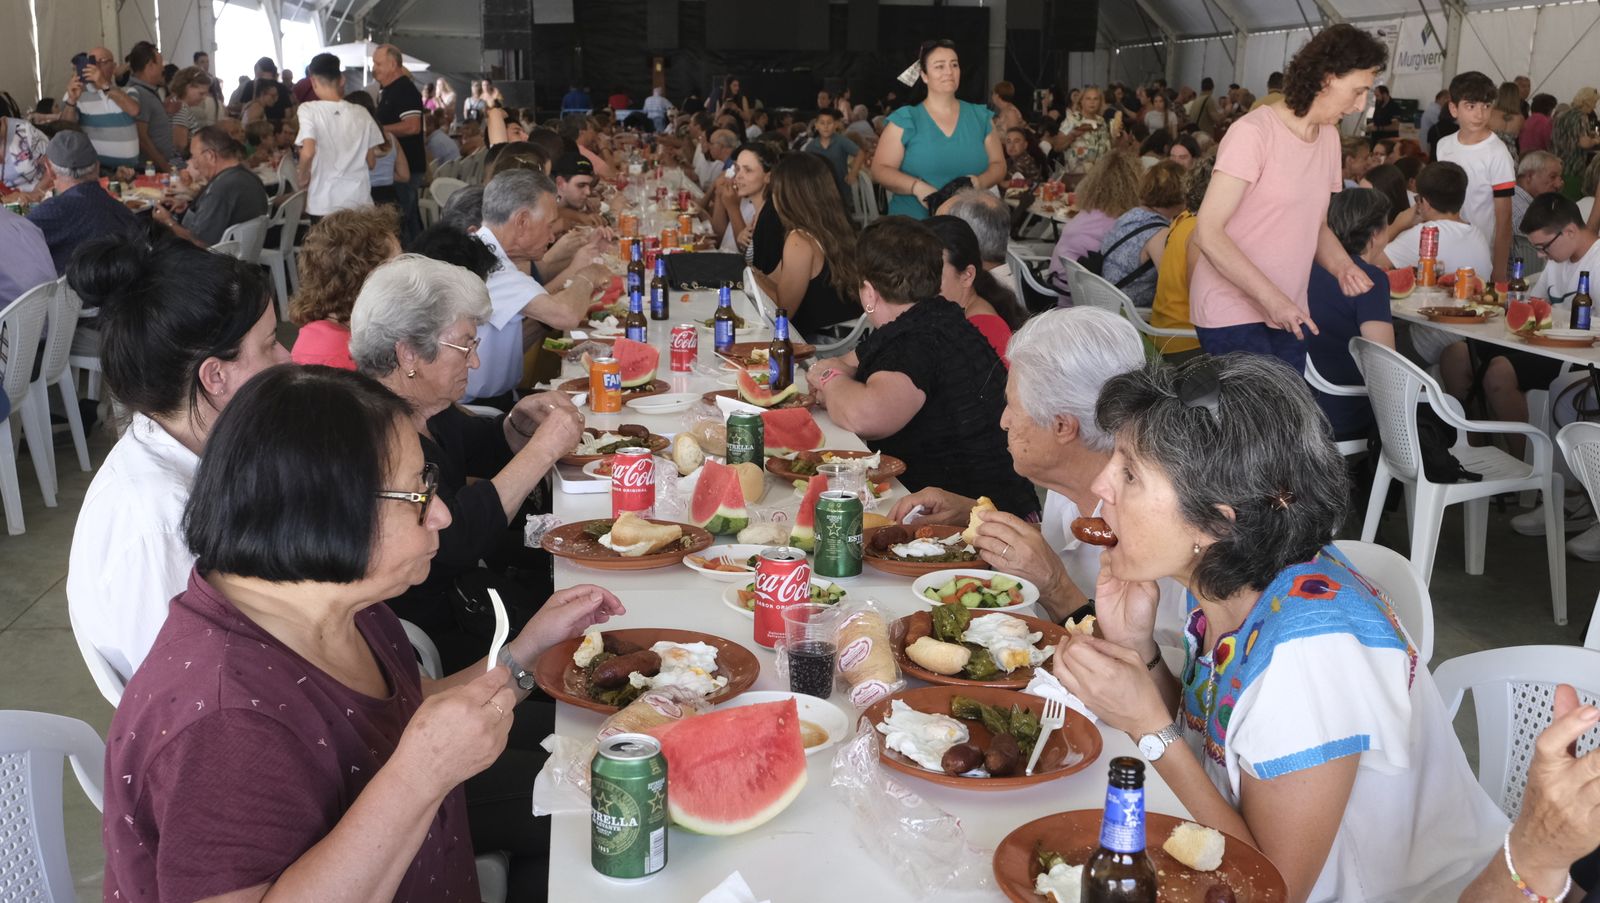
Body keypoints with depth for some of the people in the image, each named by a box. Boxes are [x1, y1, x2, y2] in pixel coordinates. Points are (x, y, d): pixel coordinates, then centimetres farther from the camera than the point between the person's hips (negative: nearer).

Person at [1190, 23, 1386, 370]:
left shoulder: (1329, 136, 9)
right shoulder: (1254, 132, -14)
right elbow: (1208, 232, -18)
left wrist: (1342, 266, -3)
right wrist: (1272, 297, -23)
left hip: (1288, 314, 7)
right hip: (1233, 314, -7)